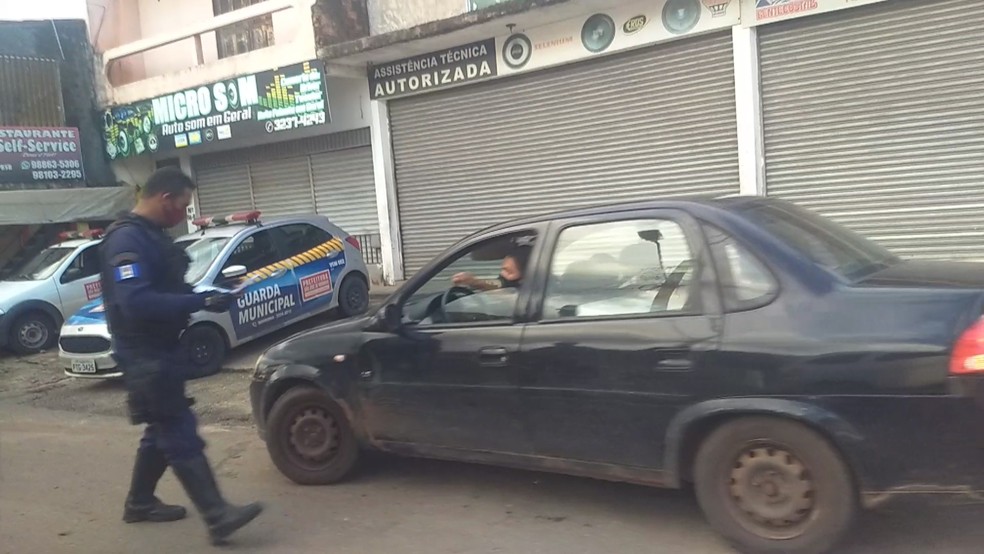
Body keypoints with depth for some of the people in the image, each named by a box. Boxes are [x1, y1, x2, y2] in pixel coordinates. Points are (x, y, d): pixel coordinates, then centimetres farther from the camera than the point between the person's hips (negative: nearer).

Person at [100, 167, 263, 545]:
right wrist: (200, 302, -30)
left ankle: (139, 503, 34)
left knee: (164, 430, 19)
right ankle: (218, 517, -8)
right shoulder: (127, 239, -21)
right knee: (181, 434, -10)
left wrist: (200, 297, 1)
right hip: (145, 354, -10)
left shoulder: (151, 234, 12)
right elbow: (135, 302, -32)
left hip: (160, 349, 10)